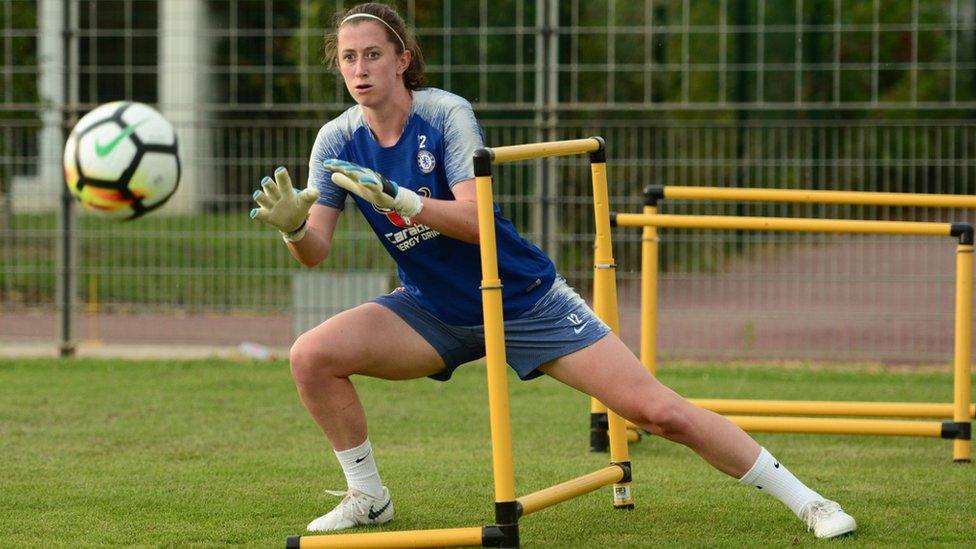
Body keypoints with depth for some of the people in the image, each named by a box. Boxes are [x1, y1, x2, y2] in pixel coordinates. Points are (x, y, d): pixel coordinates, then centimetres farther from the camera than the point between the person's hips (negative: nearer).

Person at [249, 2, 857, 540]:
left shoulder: (446, 113, -18)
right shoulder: (338, 141, -7)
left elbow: (476, 220, -28)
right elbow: (317, 251, -12)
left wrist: (397, 198, -42)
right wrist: (292, 225, -34)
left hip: (524, 301, -4)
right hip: (435, 313, 4)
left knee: (658, 410, -10)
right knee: (312, 355, -18)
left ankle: (802, 497, 2)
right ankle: (368, 497, 3)